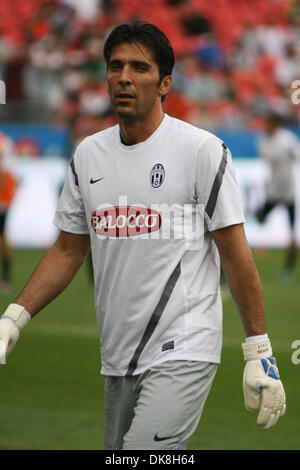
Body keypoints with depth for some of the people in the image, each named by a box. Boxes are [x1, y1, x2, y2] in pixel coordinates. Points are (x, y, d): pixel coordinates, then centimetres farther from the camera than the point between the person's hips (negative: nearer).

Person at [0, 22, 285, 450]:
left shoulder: (202, 150, -6)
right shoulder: (88, 154, 10)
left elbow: (236, 255, -6)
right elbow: (68, 251, 17)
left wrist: (259, 353, -9)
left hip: (183, 354, -6)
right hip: (117, 361, 6)